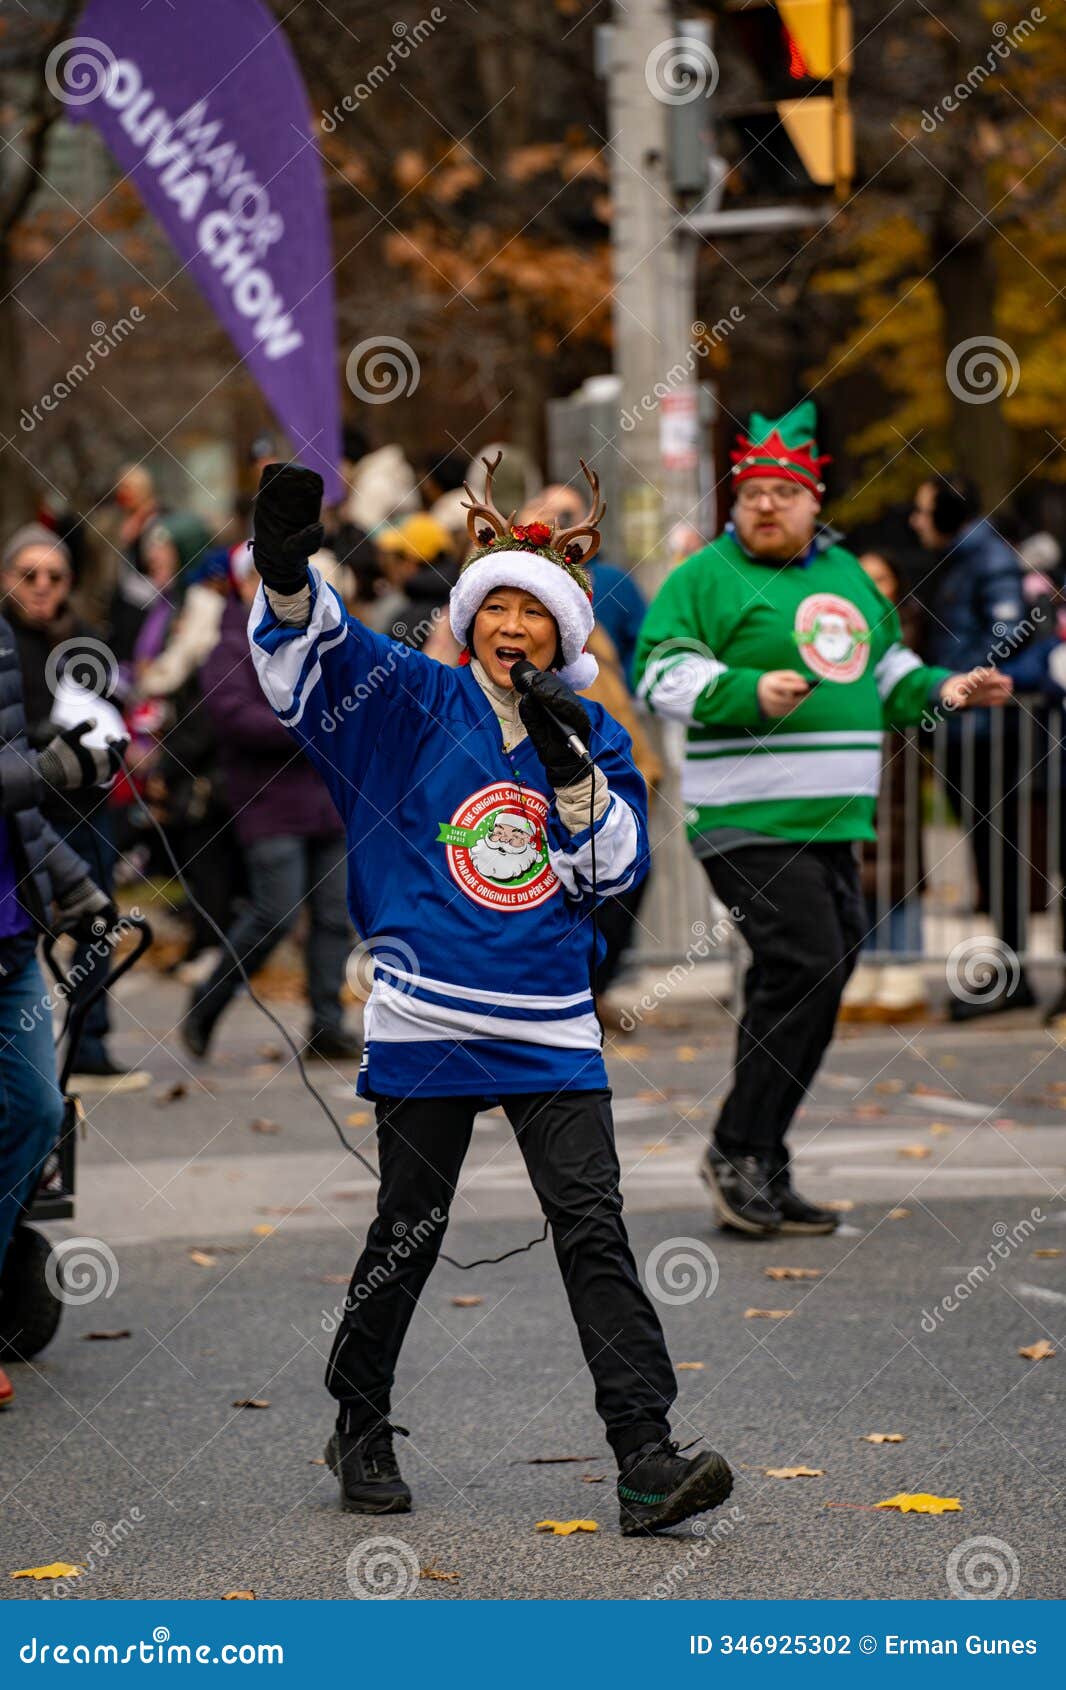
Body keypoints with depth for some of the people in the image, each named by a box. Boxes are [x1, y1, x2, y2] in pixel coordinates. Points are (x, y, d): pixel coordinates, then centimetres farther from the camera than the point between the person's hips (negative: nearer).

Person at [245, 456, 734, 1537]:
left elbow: (617, 866, 3)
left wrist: (571, 768, -10)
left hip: (550, 1033, 2)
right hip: (427, 1023, -2)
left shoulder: (593, 738, 11)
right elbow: (309, 657, -10)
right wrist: (286, 572, -29)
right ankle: (360, 1428, 26)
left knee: (593, 1226, -7)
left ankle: (645, 1457, -11)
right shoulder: (416, 703, 3)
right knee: (408, 1230, 6)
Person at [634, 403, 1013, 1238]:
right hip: (748, 822, -8)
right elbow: (664, 674, -11)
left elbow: (886, 670, 31)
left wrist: (943, 691, 14)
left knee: (819, 982, 8)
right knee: (803, 967, -18)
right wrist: (750, 693, -24)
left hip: (835, 823, 8)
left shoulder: (848, 575, 18)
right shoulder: (705, 578, -3)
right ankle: (738, 1150, -8)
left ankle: (763, 1175, 15)